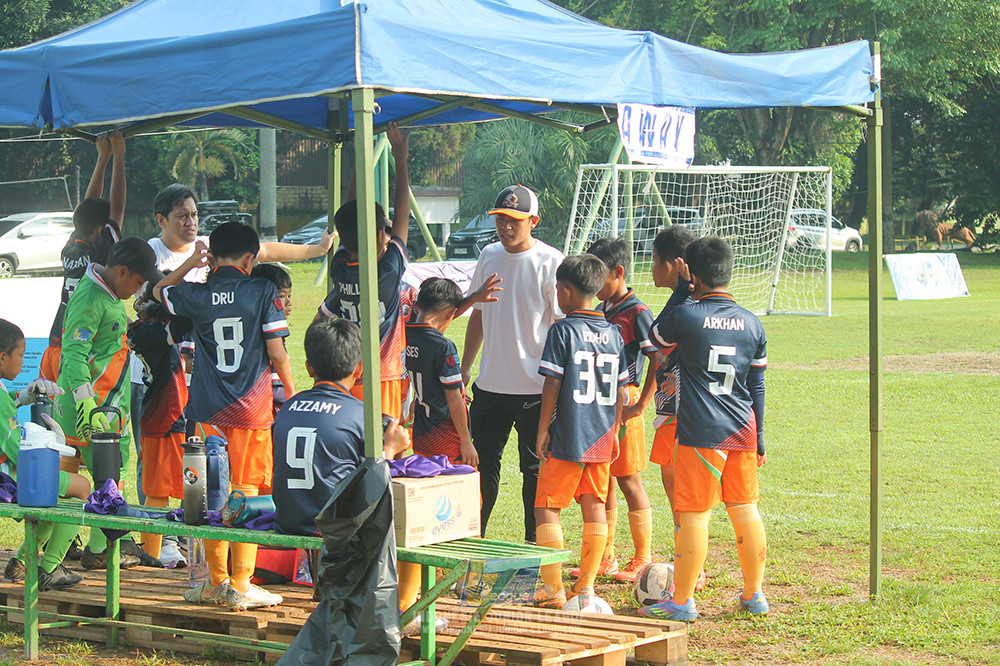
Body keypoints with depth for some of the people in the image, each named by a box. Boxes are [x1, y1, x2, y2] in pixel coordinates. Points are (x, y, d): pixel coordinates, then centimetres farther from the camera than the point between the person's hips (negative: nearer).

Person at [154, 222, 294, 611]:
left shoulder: (197, 295, 1)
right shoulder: (262, 292, -5)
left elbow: (158, 292, 23)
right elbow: (277, 353, -5)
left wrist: (190, 263, 20)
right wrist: (290, 395, 9)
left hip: (208, 411, 2)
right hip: (251, 409, -2)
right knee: (246, 494, 1)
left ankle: (216, 581, 16)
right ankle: (241, 586, 1)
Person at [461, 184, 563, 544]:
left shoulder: (551, 263, -10)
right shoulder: (489, 256, 8)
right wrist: (464, 369, 18)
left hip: (535, 389, -6)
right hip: (490, 385, 6)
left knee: (534, 468, 3)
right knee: (482, 461, 12)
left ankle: (534, 545, 12)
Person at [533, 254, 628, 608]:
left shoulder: (562, 331, -10)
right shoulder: (613, 333, 8)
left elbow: (552, 385, -12)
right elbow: (622, 391, 10)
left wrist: (542, 431, -5)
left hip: (567, 437, -6)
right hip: (602, 437, 6)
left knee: (547, 508, 1)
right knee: (595, 507, 10)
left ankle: (553, 589, -2)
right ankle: (586, 585, 11)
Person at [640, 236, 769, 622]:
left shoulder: (685, 316, -9)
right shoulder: (752, 324, 6)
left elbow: (653, 337, 13)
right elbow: (757, 386, 11)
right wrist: (758, 440, 18)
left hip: (700, 434, -5)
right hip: (742, 432, 5)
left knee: (694, 516, -2)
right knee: (746, 511, 13)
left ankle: (682, 601, 3)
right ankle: (753, 595, 22)